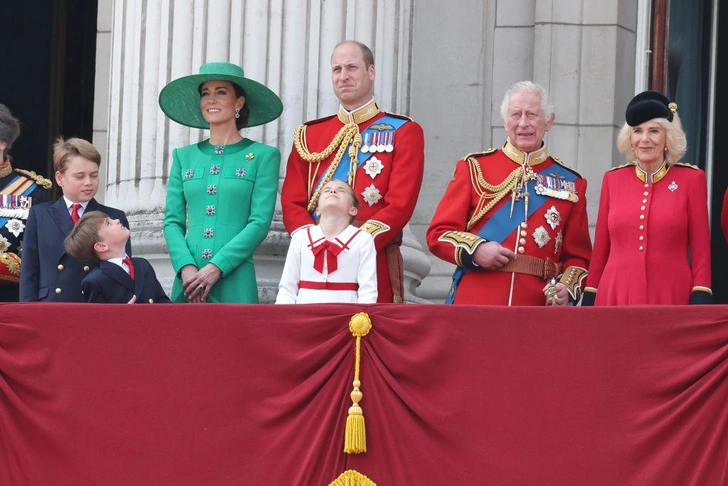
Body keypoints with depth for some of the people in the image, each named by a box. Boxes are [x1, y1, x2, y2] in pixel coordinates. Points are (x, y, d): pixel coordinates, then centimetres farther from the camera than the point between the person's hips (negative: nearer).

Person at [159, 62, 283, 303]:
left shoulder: (263, 156, 4)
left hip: (234, 283, -3)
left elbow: (260, 223, -4)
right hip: (187, 283, 3)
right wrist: (186, 267, -9)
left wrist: (216, 267, -14)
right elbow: (172, 221, 9)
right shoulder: (184, 157, 15)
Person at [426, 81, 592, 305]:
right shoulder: (474, 168, 9)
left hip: (538, 306, 1)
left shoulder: (570, 183, 12)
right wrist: (475, 250, -12)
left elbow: (578, 254, 13)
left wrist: (567, 287, -7)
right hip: (475, 306, -1)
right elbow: (438, 234, 6)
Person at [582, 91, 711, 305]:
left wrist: (700, 301, -7)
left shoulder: (691, 179, 2)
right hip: (615, 296, 2)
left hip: (670, 296, -2)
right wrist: (590, 301, 8)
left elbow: (701, 250, 1)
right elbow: (600, 249, 12)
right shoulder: (613, 179, 8)